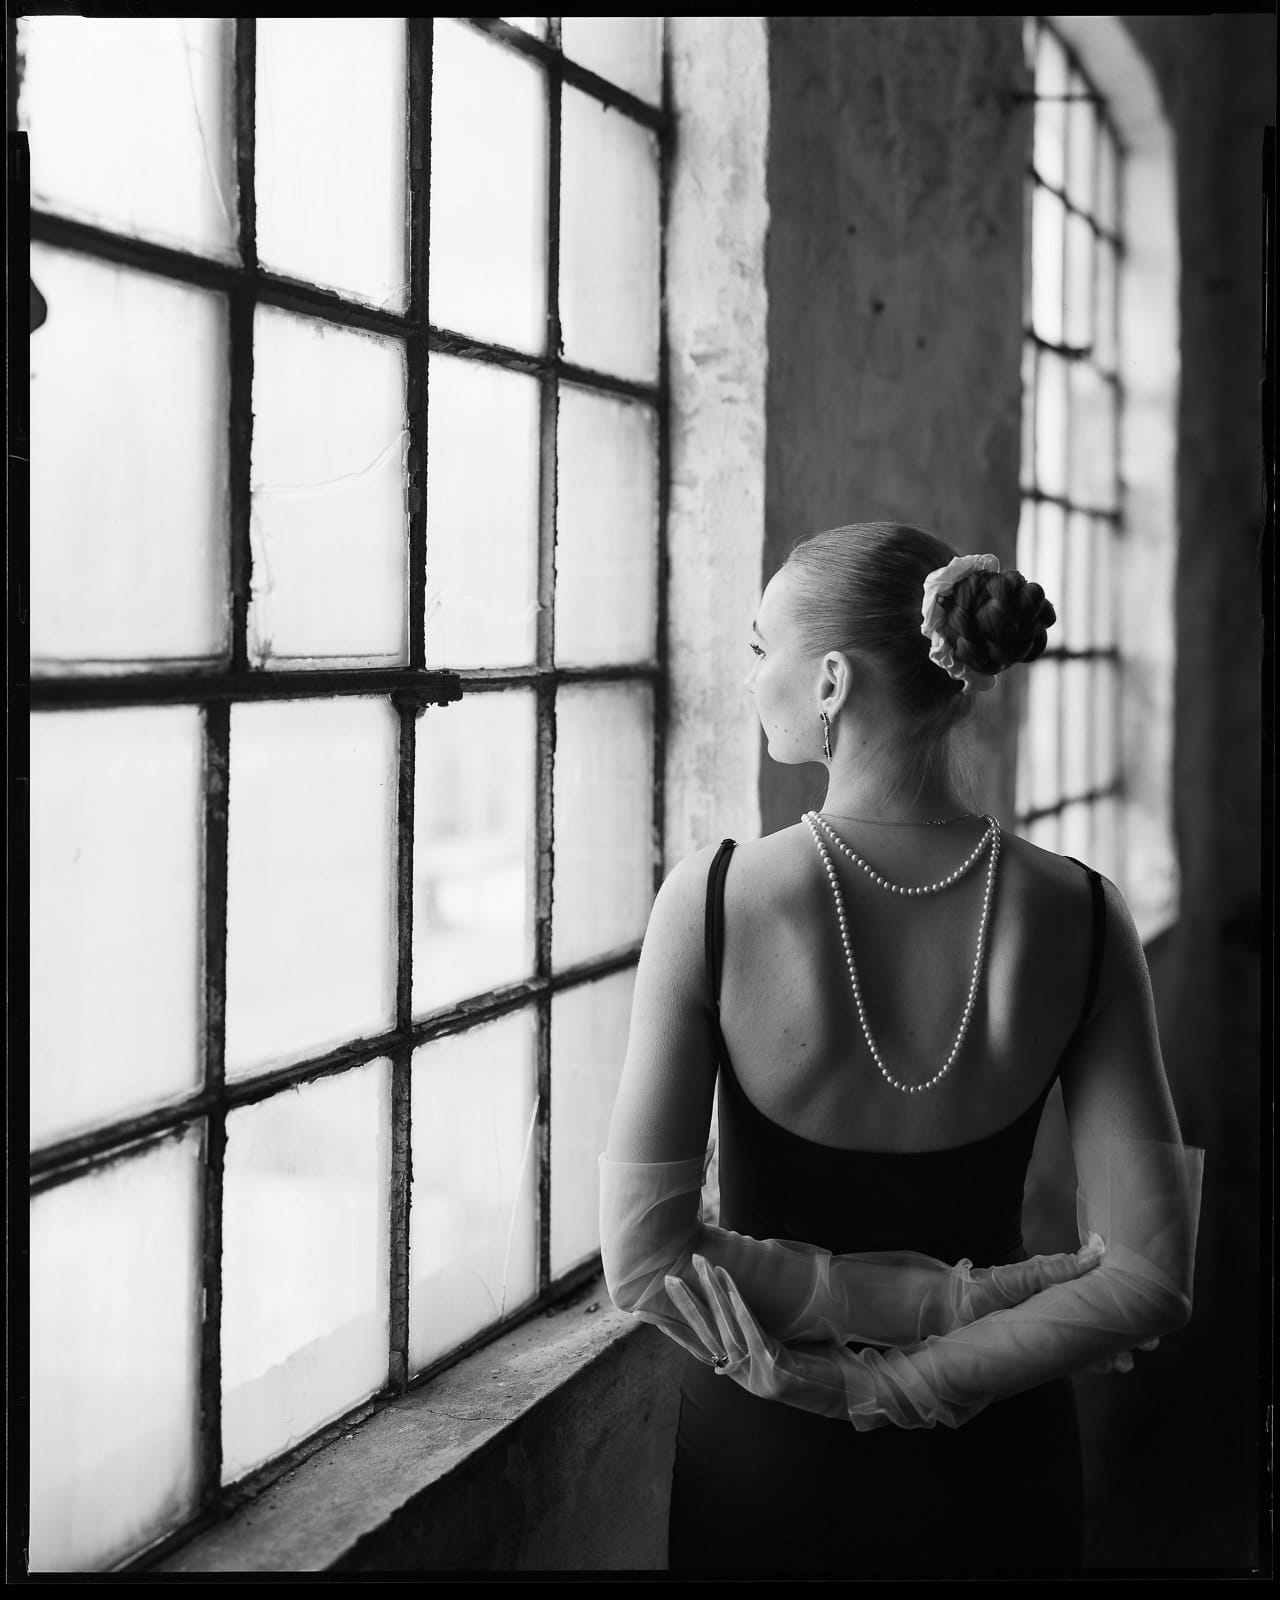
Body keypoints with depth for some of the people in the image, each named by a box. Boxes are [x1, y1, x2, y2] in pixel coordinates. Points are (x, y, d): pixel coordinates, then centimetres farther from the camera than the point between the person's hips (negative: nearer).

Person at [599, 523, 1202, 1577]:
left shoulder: (711, 901, -19)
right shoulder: (1080, 917, -14)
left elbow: (644, 1256, -19)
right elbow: (1145, 1281, -16)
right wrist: (889, 1384, -14)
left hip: (766, 1463, -1)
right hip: (993, 1480, 2)